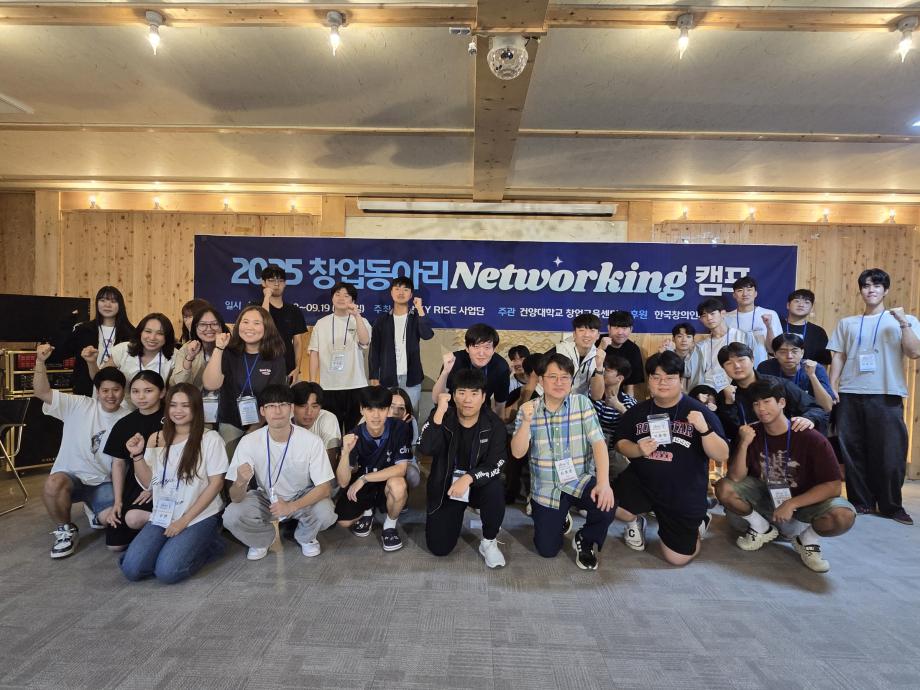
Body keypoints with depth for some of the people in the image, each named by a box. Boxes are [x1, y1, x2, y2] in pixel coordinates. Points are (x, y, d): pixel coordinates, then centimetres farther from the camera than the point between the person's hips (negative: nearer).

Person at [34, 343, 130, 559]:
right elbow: (41, 392, -14)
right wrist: (40, 361, -27)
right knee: (53, 484, -37)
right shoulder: (78, 406, -4)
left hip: (104, 483, 1)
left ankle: (96, 513, 18)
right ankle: (66, 530, -6)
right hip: (70, 475, 0)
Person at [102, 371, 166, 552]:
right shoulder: (124, 424, 6)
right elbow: (118, 463, 11)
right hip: (134, 485, 6)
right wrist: (117, 501, 5)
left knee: (134, 518, -30)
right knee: (114, 544, 0)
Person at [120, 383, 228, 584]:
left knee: (167, 572, -20)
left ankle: (210, 545, 6)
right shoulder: (157, 439, 7)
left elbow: (216, 483, -9)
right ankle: (173, 547, 14)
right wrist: (137, 455, -6)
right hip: (162, 517, 5)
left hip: (199, 517, -5)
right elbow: (148, 483, 10)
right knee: (131, 569, -12)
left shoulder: (210, 439, -7)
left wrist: (184, 520, -12)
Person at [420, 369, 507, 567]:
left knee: (495, 490, -35)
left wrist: (468, 478, -35)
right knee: (438, 548, -7)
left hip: (478, 484, 0)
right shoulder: (441, 417, -11)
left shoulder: (494, 424, -11)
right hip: (445, 485, 1)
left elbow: (495, 466, -17)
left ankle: (489, 543, -7)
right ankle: (457, 513, 26)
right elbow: (426, 449, -27)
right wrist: (439, 412, -36)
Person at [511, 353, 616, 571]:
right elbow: (517, 453, -9)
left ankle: (585, 540, 4)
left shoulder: (582, 403, -5)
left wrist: (604, 483, -26)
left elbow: (598, 443, -13)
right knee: (547, 550, 0)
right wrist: (526, 422, -25)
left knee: (606, 504, -31)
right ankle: (560, 519, 36)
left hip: (580, 481, 0)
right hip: (545, 489, 1)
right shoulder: (528, 409, -4)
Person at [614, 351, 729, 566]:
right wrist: (638, 450, -16)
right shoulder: (636, 412, 2)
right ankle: (638, 518, 12)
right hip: (642, 482, 2)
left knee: (677, 558, 1)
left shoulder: (699, 412, -7)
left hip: (684, 495, -2)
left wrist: (704, 429, -28)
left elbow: (722, 456, -10)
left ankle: (693, 524, 35)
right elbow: (621, 443, 6)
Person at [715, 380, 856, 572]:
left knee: (843, 516, -34)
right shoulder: (752, 433, -13)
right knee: (724, 489, -22)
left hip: (805, 500, -3)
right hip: (766, 496, 3)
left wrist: (791, 504, -28)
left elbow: (832, 486, -20)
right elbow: (736, 478, -18)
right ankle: (762, 529, 6)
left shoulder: (810, 439, -21)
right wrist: (744, 444, -32)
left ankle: (807, 539, 1)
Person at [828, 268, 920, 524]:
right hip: (850, 395, 2)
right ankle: (860, 502, 16)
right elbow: (838, 357, 12)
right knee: (852, 451, 4)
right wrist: (832, 387, 3)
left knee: (890, 453, -1)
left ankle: (892, 506, 14)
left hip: (887, 395, -2)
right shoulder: (846, 323, 14)